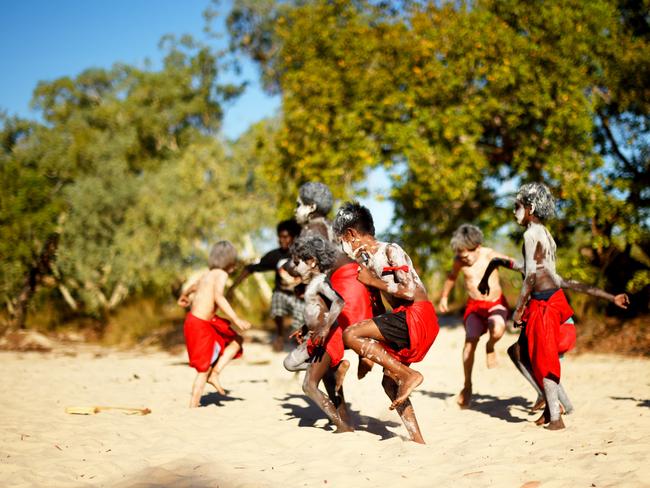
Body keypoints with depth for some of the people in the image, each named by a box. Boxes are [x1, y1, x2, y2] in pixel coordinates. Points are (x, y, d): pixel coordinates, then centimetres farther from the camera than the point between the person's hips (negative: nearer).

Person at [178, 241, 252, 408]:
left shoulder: (207, 275, 16)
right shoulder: (221, 274, -8)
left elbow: (193, 287, 38)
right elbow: (218, 297, -27)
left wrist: (184, 296, 60)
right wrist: (236, 319, -32)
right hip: (200, 326, -9)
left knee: (237, 339, 14)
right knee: (204, 369, -3)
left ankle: (215, 372, 7)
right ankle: (193, 407, 0)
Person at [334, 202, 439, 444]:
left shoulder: (390, 251, -9)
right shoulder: (367, 262, 17)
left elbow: (409, 291, -20)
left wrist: (372, 281, -10)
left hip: (418, 316, -9)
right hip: (407, 320, 9)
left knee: (351, 334, -18)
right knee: (389, 382, 8)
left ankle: (408, 375, -16)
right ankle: (417, 440, 11)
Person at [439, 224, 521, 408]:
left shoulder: (489, 255, -14)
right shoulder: (459, 261, -3)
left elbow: (512, 263, -21)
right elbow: (451, 277, 17)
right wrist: (444, 297, 26)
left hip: (495, 303, -2)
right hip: (474, 305, 2)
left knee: (497, 330, -34)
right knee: (470, 340, -15)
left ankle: (490, 346, 5)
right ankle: (467, 386, -2)